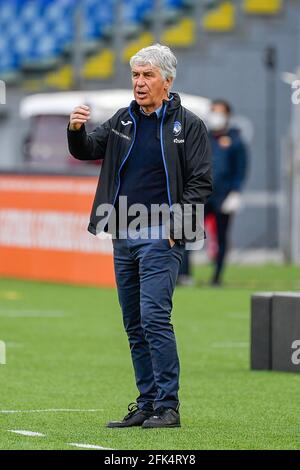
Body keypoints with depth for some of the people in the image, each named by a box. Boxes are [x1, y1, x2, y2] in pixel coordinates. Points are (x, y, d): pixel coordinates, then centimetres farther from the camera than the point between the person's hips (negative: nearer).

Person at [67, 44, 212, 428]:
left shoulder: (188, 125, -3)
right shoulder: (124, 120, 13)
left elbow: (201, 181, -5)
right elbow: (88, 150, 10)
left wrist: (176, 223, -14)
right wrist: (76, 130, -13)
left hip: (161, 238, -6)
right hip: (123, 237, 6)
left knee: (154, 317, -14)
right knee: (135, 324, 9)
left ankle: (168, 406, -10)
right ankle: (147, 404, 15)